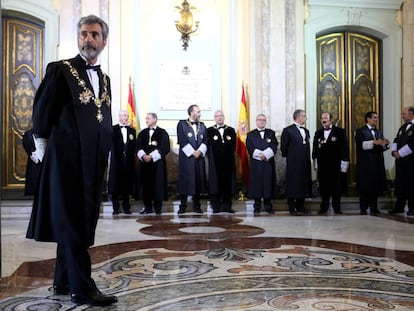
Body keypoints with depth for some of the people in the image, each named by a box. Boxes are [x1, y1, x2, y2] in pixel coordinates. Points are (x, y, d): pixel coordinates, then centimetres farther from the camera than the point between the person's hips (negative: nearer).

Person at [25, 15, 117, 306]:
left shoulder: (104, 79, 14)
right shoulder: (60, 70, -4)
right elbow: (42, 113, -3)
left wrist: (104, 154, 10)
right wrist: (48, 147, 3)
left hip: (94, 162, 7)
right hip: (68, 159, -6)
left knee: (76, 224, 12)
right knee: (72, 224, -2)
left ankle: (64, 282, 24)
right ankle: (82, 288, 4)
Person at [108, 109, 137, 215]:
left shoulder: (132, 130, 14)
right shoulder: (113, 129, 3)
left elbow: (134, 146, 9)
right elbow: (112, 144, -6)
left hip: (128, 161, 3)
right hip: (116, 161, -3)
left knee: (127, 184, 4)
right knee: (115, 183, -1)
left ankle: (126, 207, 11)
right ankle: (116, 208, 7)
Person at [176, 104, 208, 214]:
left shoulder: (202, 126, 14)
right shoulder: (182, 124, 1)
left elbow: (205, 141, 6)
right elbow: (182, 140, -8)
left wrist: (199, 151, -10)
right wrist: (192, 152, -13)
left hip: (199, 157, 4)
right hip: (186, 157, -4)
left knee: (198, 181, 4)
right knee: (185, 180, -3)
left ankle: (196, 206, 12)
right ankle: (183, 206, 4)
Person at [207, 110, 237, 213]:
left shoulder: (231, 130, 13)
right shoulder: (209, 131, 7)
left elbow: (233, 146, 9)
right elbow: (208, 147, 2)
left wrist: (230, 156, 0)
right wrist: (211, 157, -5)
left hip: (228, 161, 2)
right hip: (215, 162, -2)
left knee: (228, 182, 2)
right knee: (215, 182, -2)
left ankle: (227, 206, 8)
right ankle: (216, 206, 3)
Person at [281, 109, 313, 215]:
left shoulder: (306, 131, 16)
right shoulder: (288, 130, -6)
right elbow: (283, 146, -5)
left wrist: (308, 160, 14)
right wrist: (287, 156, 0)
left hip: (304, 163, 7)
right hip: (293, 163, -7)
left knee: (303, 184, 9)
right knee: (293, 185, -3)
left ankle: (300, 207, 17)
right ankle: (292, 209, 3)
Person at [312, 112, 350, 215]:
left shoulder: (339, 131, 2)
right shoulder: (318, 133, 14)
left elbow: (344, 148, -2)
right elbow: (315, 149, 14)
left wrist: (343, 165, -7)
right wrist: (316, 164, 10)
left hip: (335, 165, -3)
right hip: (322, 166, 3)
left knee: (335, 187, 1)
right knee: (323, 187, 4)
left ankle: (336, 208, 11)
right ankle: (324, 208, 13)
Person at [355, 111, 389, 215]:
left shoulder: (379, 132, 18)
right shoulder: (360, 131, 1)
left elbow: (382, 147, 11)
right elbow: (360, 145, -15)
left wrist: (385, 144, -10)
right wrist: (374, 142, -21)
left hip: (377, 164, 5)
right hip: (365, 164, -5)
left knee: (376, 186, 4)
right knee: (365, 187, -3)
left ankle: (374, 208, 10)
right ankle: (363, 209, 2)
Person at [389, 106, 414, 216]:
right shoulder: (403, 127, 17)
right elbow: (396, 140, 16)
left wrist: (400, 153, -15)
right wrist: (394, 151, -2)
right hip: (400, 159, 8)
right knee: (400, 183, 10)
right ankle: (399, 207, 18)